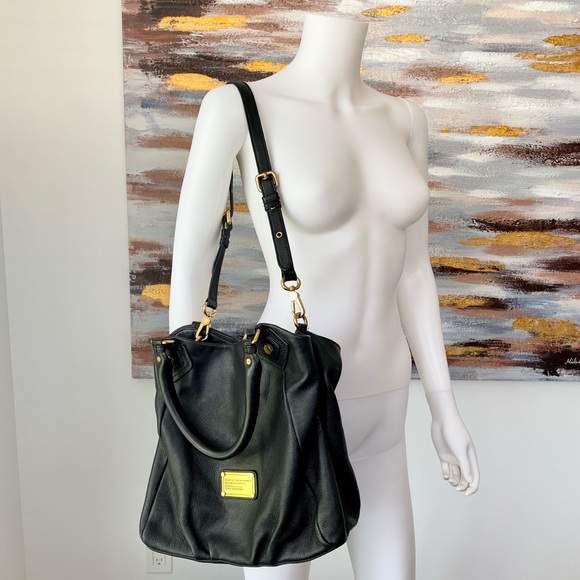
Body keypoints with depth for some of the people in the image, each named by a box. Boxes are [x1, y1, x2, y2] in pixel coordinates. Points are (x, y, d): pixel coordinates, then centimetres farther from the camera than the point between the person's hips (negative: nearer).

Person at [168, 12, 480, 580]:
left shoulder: (404, 119, 7)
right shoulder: (234, 105, -11)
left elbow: (413, 271, 9)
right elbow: (187, 263, -10)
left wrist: (444, 409, 10)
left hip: (374, 407, 6)